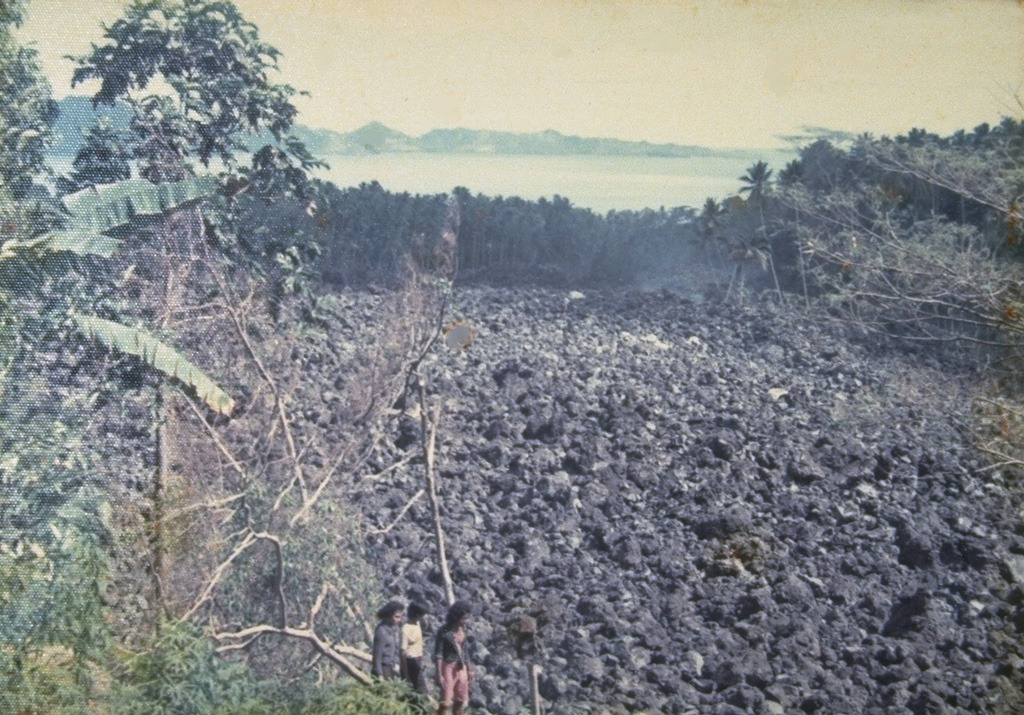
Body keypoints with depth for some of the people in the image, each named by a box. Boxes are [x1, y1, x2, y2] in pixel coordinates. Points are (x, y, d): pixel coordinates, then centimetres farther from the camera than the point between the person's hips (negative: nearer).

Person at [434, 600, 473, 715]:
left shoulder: (462, 630, 4)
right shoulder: (444, 632, -16)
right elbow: (438, 654, -16)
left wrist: (468, 670, 15)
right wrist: (439, 674, -21)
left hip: (461, 668, 7)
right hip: (448, 667, -7)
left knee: (460, 701, 13)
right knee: (445, 702, -5)